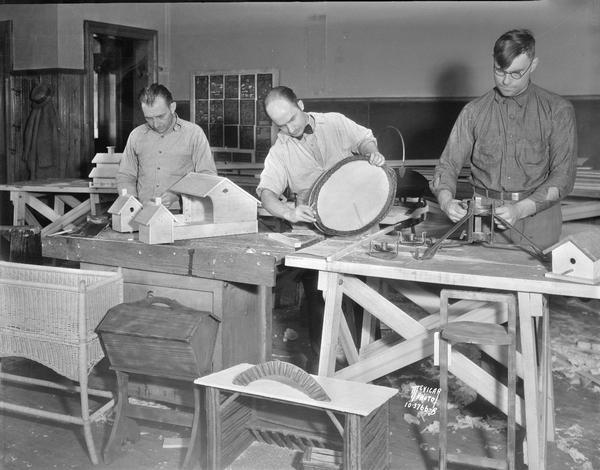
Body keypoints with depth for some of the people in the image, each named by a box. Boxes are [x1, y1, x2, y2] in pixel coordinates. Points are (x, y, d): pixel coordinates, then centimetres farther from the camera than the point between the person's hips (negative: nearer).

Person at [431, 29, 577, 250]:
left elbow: (563, 176, -3)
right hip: (485, 214, 1)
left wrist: (521, 209, -17)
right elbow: (448, 164, 6)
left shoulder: (557, 110, 3)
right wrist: (446, 200, -16)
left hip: (536, 214, -1)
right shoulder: (474, 111, 9)